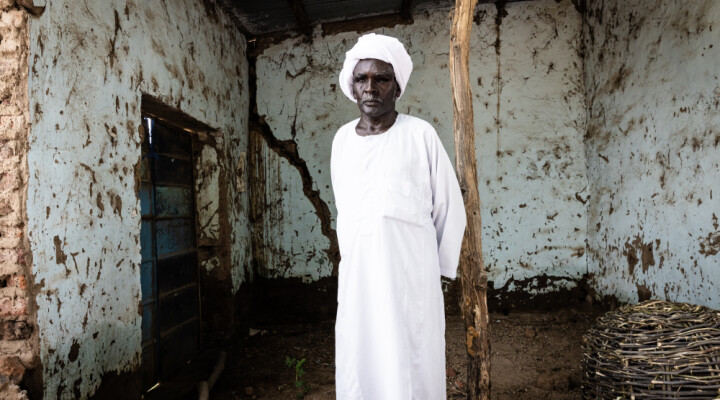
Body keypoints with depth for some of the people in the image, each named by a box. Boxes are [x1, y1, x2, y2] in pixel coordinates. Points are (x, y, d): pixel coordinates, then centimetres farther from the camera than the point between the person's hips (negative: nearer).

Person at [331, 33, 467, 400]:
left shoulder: (420, 135, -5)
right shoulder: (342, 139, 8)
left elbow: (450, 210, 1)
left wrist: (439, 270, 6)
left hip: (411, 276, -4)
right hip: (356, 278, 4)